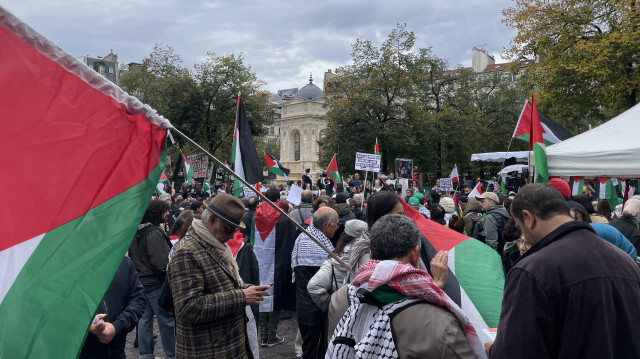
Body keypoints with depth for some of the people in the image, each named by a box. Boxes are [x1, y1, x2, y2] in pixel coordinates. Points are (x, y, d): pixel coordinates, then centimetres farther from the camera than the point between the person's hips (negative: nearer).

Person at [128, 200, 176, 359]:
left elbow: (131, 255, 20)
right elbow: (160, 262, -23)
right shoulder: (154, 233, -20)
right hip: (155, 283, -10)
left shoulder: (136, 231, 10)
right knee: (166, 319, -2)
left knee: (145, 317, 16)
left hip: (141, 280, 10)